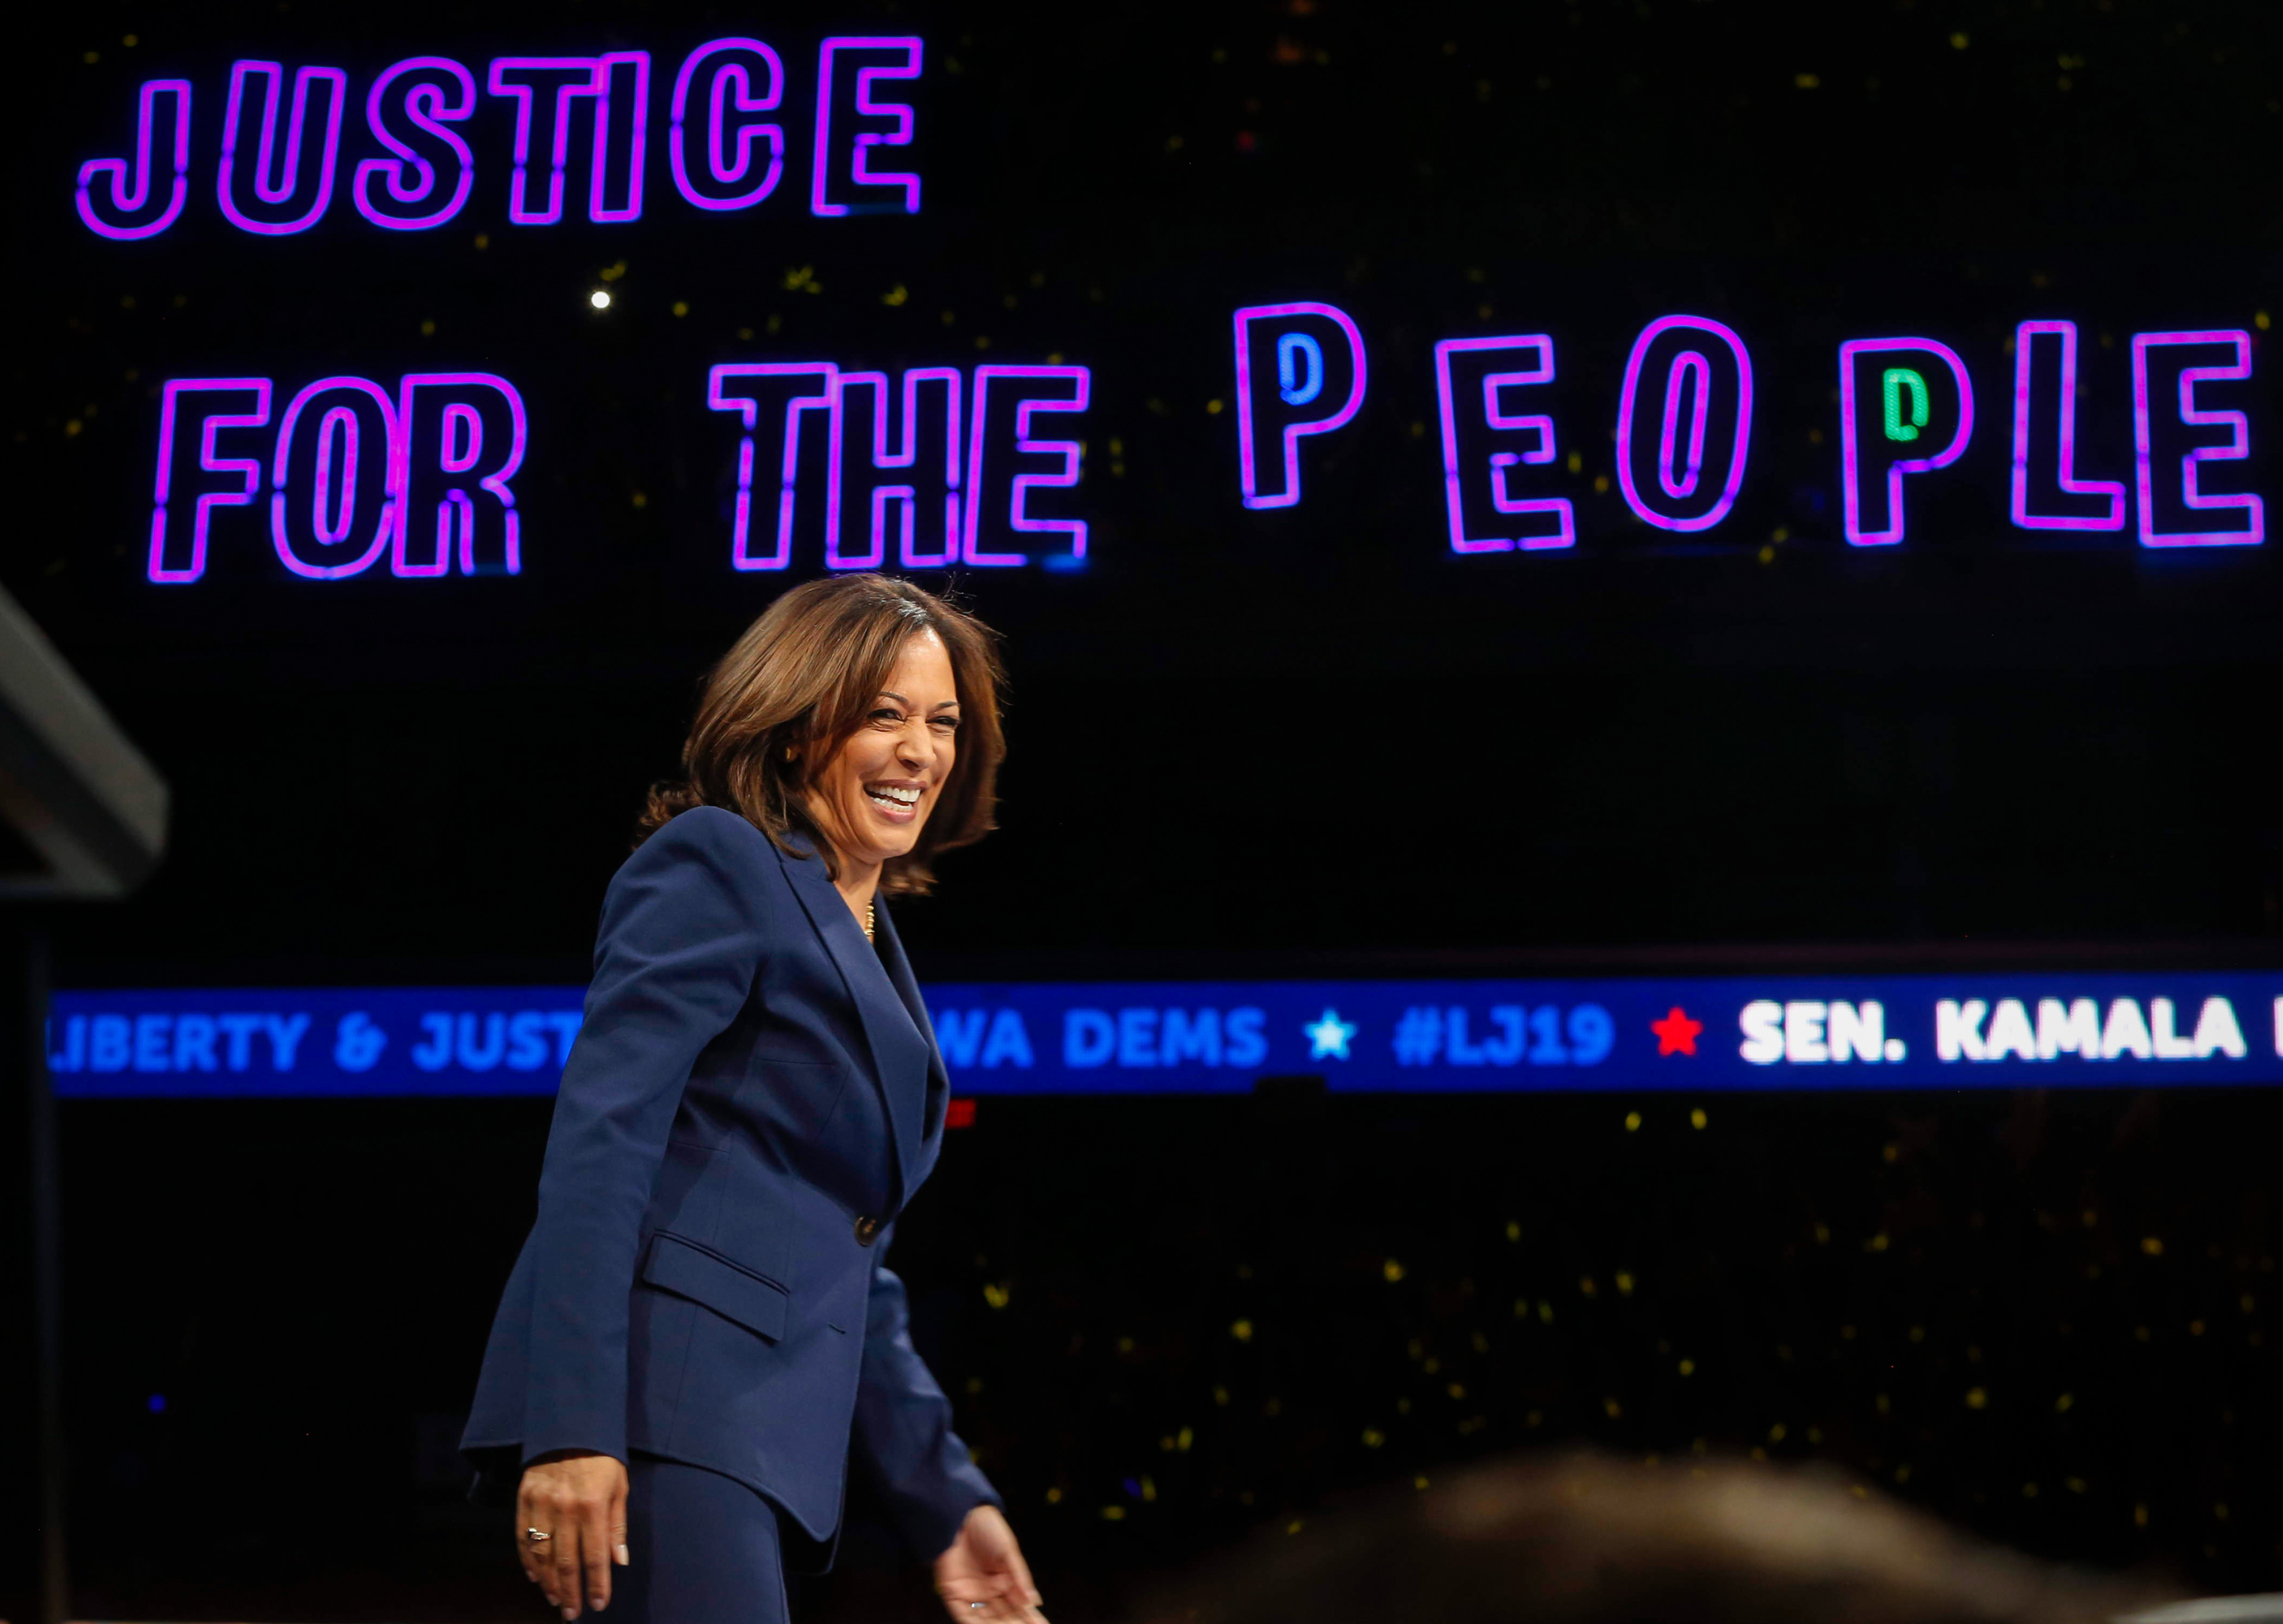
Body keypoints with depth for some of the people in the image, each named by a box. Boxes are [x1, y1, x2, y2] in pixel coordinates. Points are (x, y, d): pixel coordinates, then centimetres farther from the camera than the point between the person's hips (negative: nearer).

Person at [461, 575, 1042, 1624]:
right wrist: (573, 1426, -22)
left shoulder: (871, 952, 26)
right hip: (662, 1399, -9)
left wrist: (946, 1501, 24)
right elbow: (598, 1140, -12)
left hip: (764, 1438, 9)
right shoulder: (715, 865, 0)